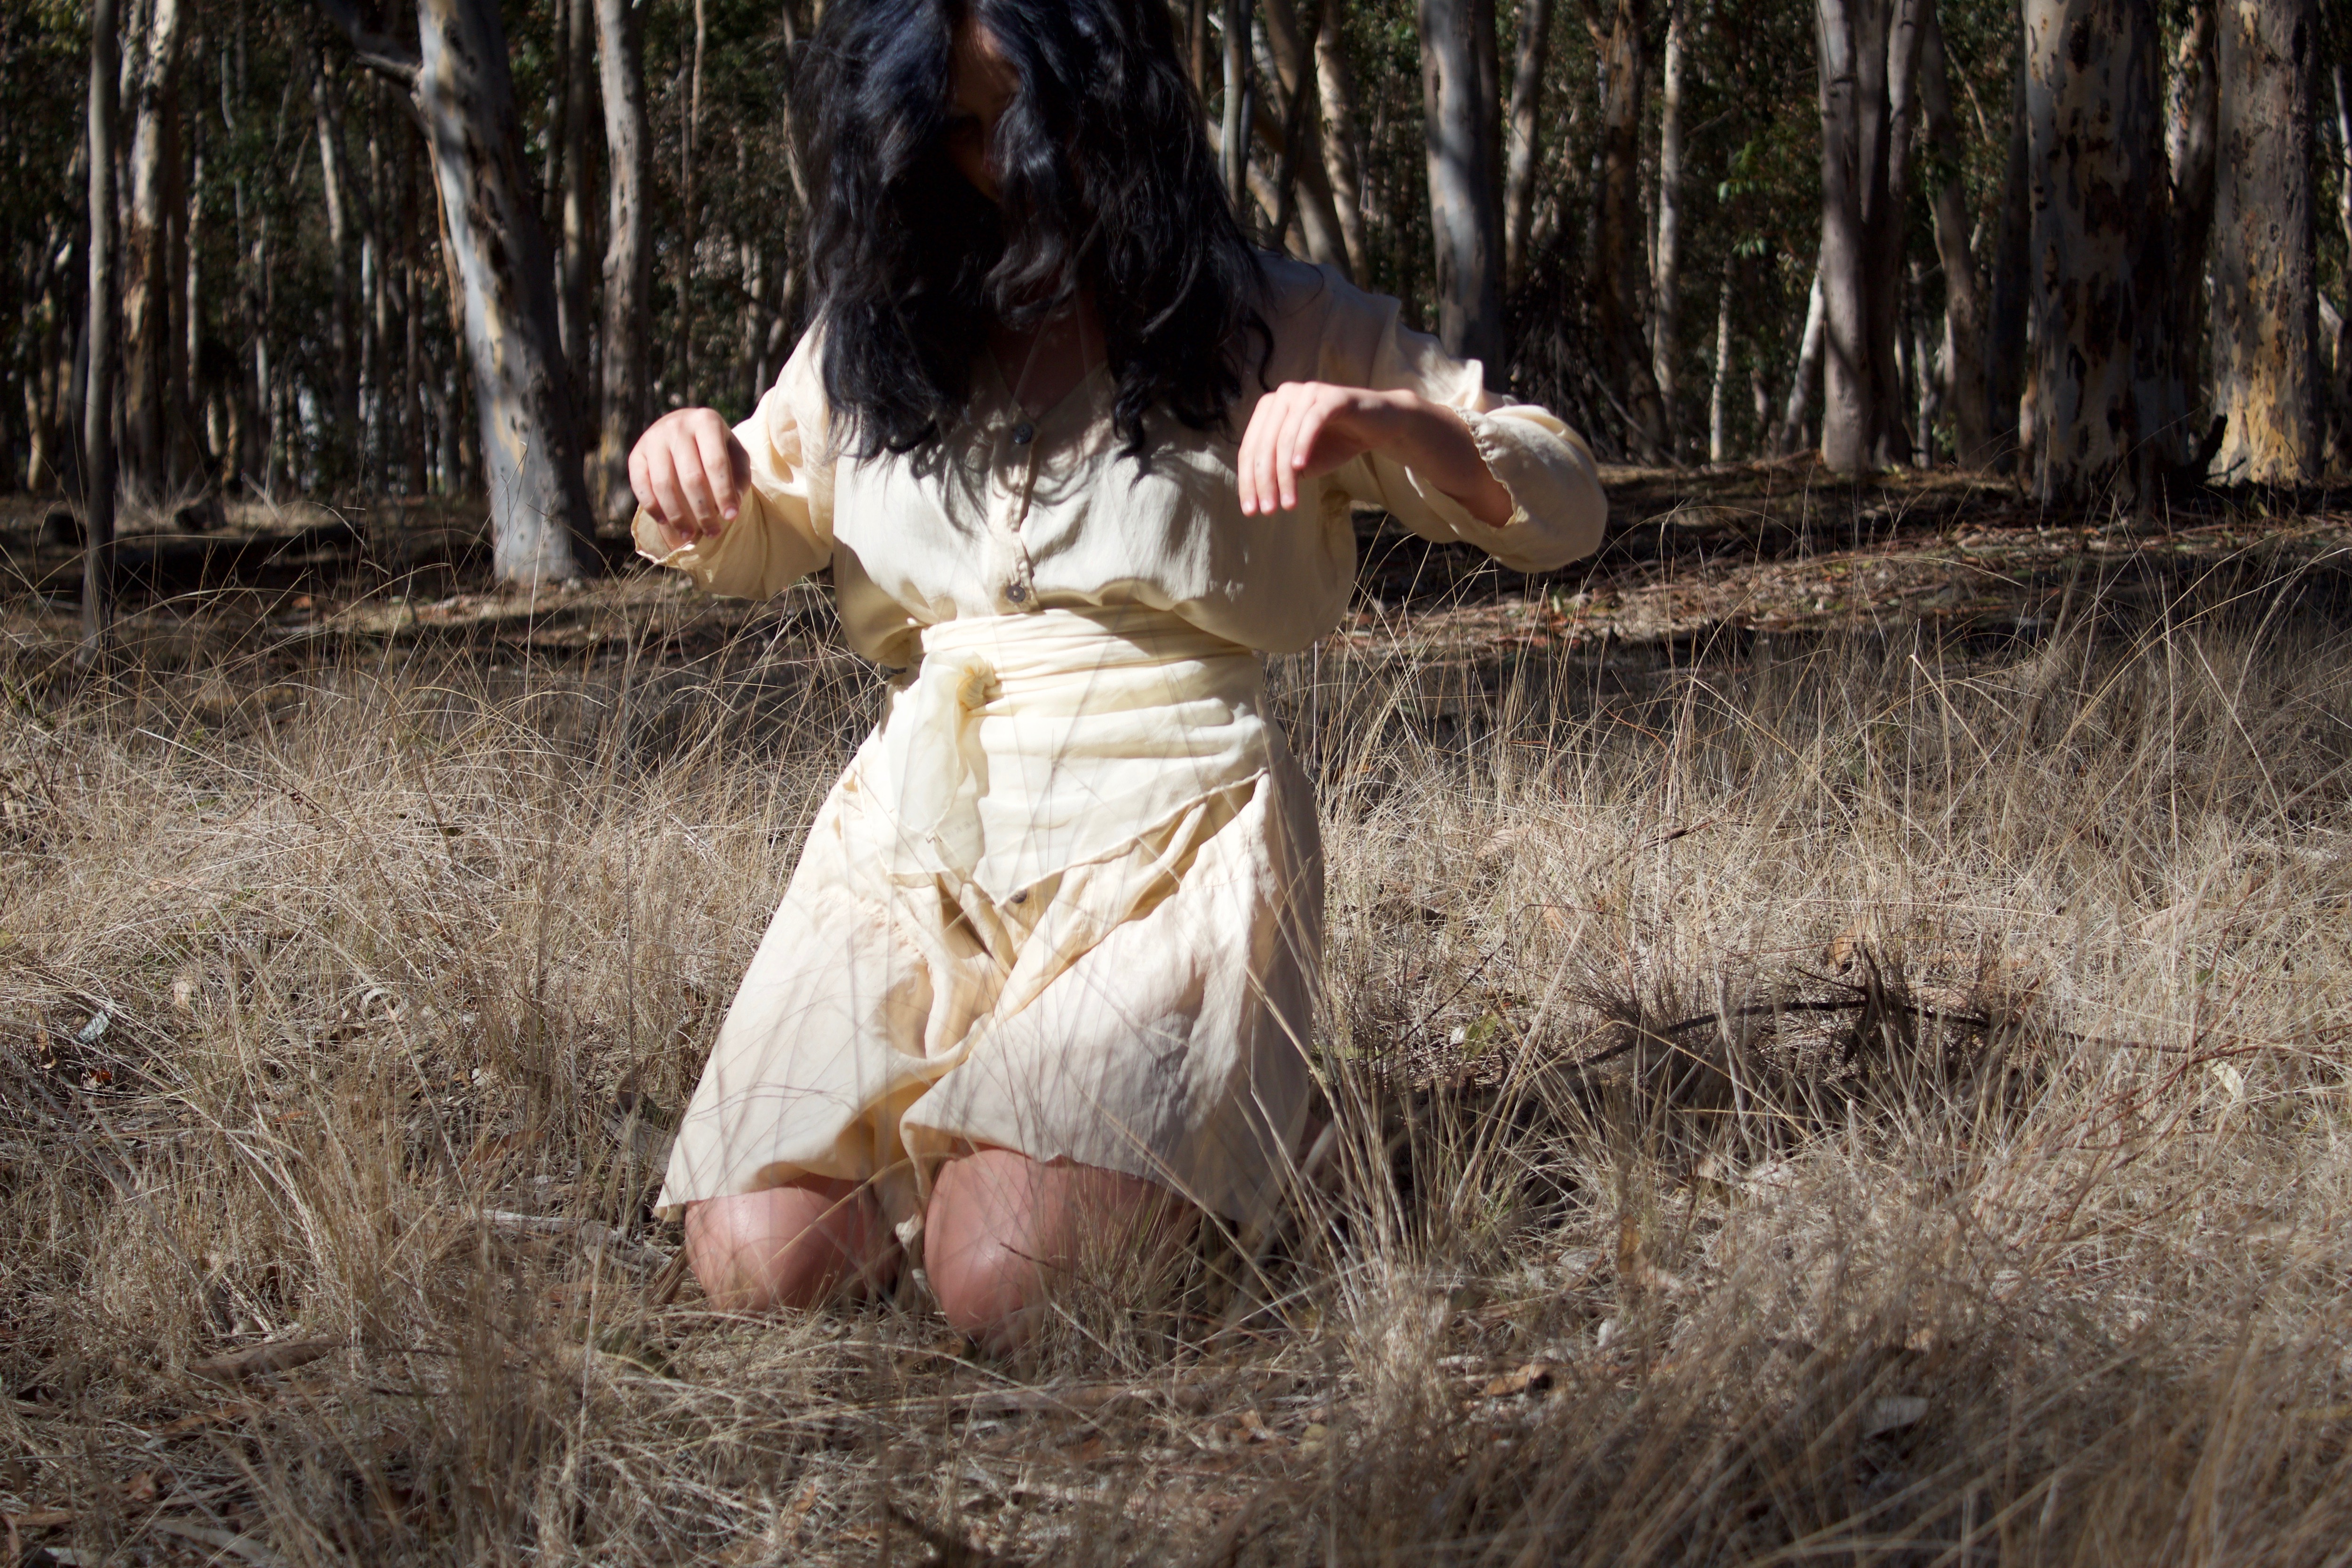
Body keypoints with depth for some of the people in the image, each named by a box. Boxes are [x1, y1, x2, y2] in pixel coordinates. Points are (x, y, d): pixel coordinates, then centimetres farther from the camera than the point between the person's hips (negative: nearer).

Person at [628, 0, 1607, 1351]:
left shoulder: (1268, 326, 4)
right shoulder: (880, 329, 14)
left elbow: (1565, 512, 1)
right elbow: (750, 546, 28)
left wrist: (1384, 420, -20)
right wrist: (690, 479, 2)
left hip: (1166, 842, -3)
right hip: (915, 839, 4)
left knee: (1007, 1282, -25)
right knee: (760, 1264, -17)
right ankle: (935, 1133, 14)